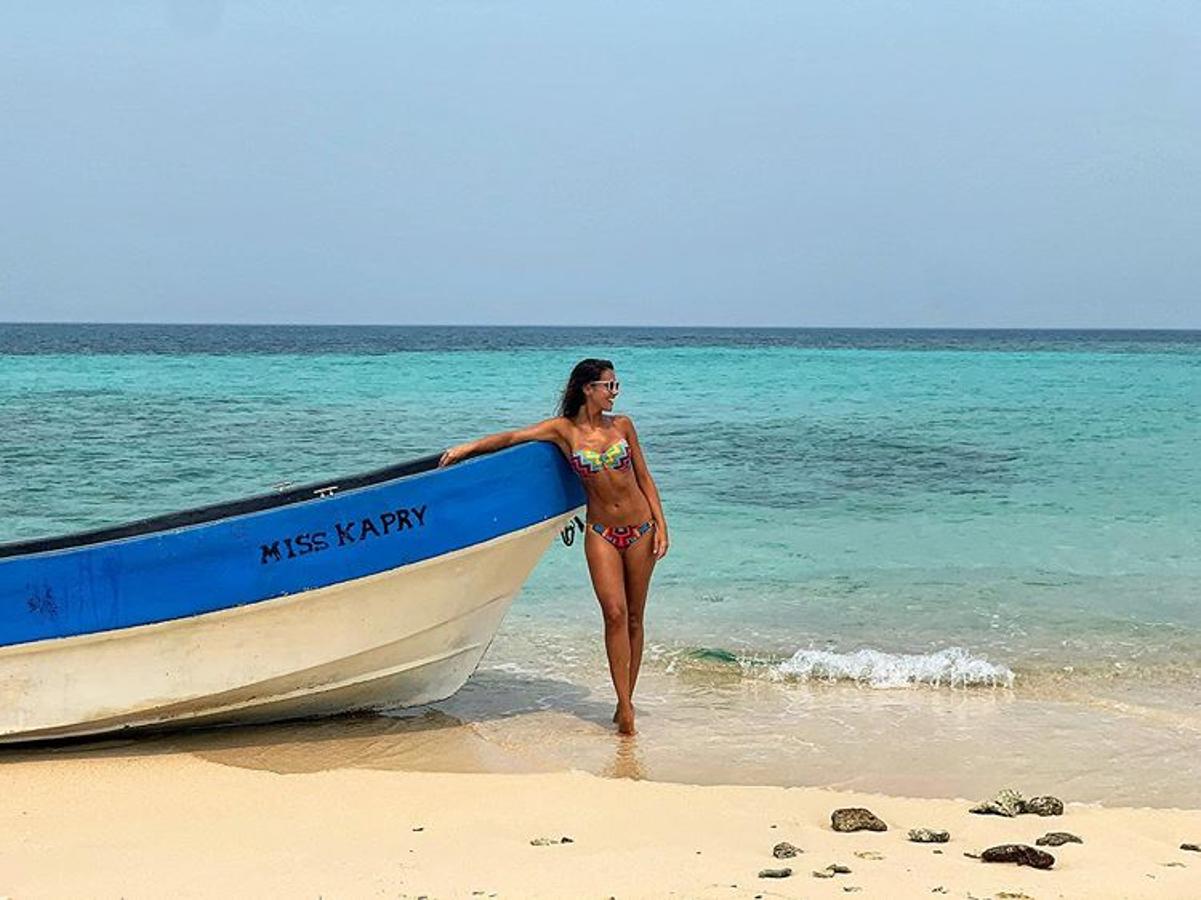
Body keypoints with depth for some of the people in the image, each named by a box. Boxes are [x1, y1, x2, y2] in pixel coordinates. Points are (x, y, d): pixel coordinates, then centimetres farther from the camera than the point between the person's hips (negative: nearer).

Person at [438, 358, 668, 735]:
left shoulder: (622, 425, 4)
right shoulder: (565, 430, -1)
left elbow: (644, 477, 8)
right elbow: (512, 437, -6)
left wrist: (661, 524, 2)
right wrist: (468, 447, -17)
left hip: (640, 530, 2)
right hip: (601, 533, -2)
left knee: (634, 619, 4)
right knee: (615, 614, -14)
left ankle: (626, 701, 13)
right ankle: (624, 706, -12)